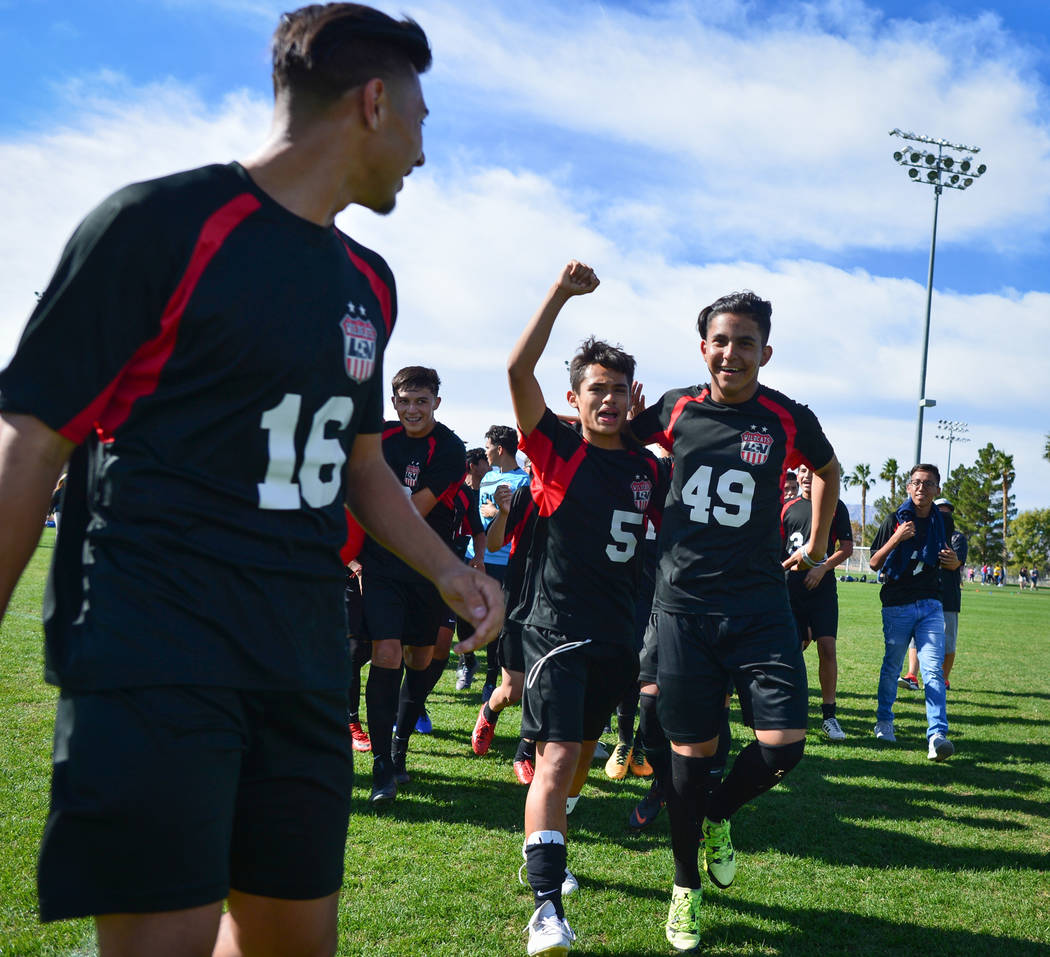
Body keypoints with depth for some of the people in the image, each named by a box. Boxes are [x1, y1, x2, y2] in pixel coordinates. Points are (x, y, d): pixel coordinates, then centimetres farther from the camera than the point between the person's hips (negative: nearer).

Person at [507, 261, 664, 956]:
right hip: (557, 626, -5)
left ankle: (548, 835, 40)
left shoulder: (648, 467, 8)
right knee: (558, 755, -14)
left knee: (582, 752, 17)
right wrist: (561, 293, -18)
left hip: (617, 633, 5)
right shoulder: (556, 449, -5)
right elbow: (519, 370, -16)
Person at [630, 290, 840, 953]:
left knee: (784, 745, -11)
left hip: (759, 604, 0)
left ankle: (716, 818, 23)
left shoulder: (789, 420, -1)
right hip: (683, 604, 0)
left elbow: (827, 470, 21)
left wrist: (817, 544, 27)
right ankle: (687, 887, 25)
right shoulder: (676, 410, 1)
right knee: (693, 750, 4)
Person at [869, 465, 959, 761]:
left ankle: (937, 734, -15)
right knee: (892, 667, 8)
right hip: (897, 606, -2)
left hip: (931, 605, 2)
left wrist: (954, 562, -3)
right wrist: (896, 538, -17)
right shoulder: (894, 520, -1)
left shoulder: (941, 522, 10)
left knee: (933, 670, -9)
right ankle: (884, 721, 27)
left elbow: (947, 562, 22)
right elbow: (874, 564, -2)